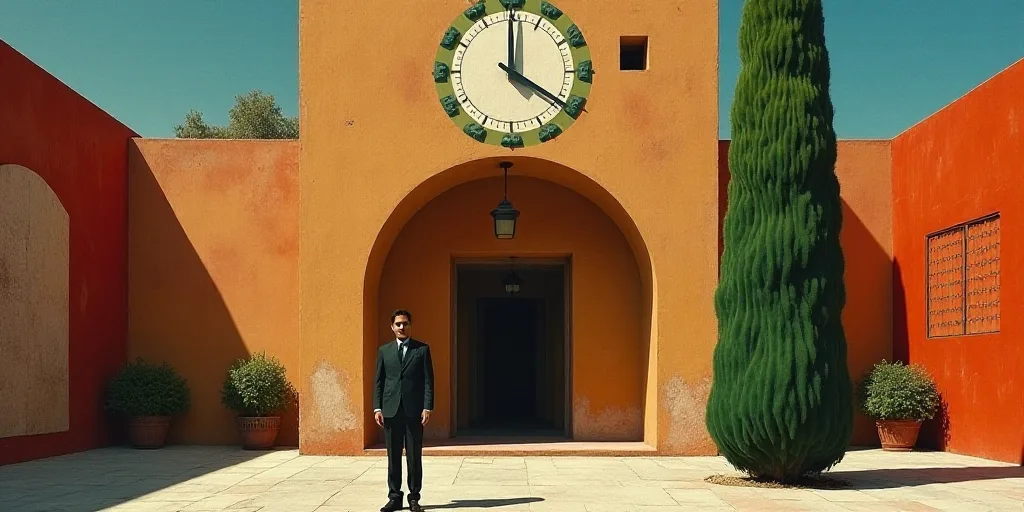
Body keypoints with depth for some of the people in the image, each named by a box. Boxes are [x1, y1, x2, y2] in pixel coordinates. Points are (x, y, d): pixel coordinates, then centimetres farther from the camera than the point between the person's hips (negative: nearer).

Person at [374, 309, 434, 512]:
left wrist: (428, 407, -8)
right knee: (393, 456, 5)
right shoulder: (384, 350, 10)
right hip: (391, 410, 2)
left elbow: (428, 380, 1)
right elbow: (378, 381, 9)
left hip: (414, 410, -2)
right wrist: (377, 408, 0)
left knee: (414, 456, 3)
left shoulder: (422, 349, 4)